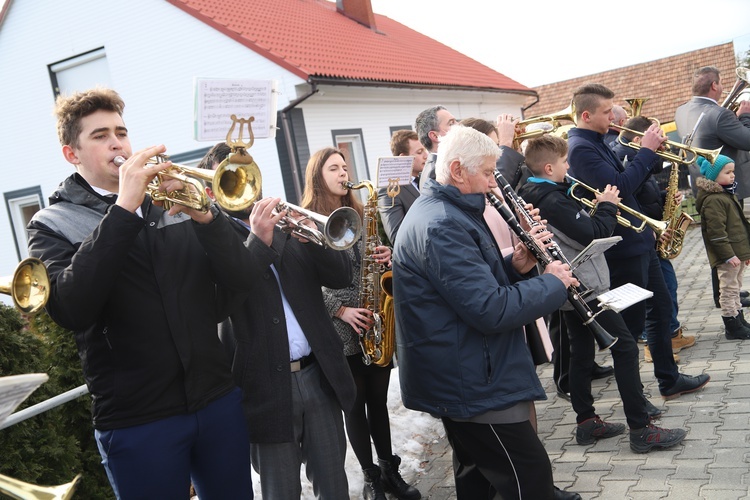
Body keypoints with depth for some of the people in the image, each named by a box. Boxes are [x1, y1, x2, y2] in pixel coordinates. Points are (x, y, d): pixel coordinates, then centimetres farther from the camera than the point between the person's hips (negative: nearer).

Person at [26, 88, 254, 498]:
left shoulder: (175, 201, 7)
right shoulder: (53, 225, -1)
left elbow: (240, 282, 0)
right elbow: (71, 310, -20)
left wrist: (205, 216, -17)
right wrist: (123, 209, -22)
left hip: (217, 399, 3)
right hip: (137, 421, -3)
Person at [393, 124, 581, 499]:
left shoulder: (442, 212, 12)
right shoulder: (442, 225, -23)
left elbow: (478, 281, 18)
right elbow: (491, 310, -28)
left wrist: (515, 266, 0)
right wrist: (552, 283, -14)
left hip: (460, 379, 11)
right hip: (475, 387, -11)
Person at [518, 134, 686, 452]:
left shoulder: (533, 195, 8)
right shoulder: (553, 201, -23)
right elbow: (594, 236, -24)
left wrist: (597, 210, 3)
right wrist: (607, 207, -10)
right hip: (587, 288, -10)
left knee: (581, 354, 15)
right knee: (625, 348, -5)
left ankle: (586, 422, 21)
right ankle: (641, 430, -2)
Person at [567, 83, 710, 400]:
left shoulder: (597, 143, 12)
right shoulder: (580, 147, -19)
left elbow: (627, 181, 16)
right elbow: (619, 187, -28)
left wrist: (651, 152, 2)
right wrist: (646, 151, -18)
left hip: (638, 240, 10)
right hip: (623, 248, -10)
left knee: (661, 308, 17)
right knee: (632, 322, 1)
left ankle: (670, 380, 29)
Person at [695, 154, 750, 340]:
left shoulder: (729, 195, 15)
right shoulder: (712, 200, -18)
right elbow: (716, 231, -23)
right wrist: (729, 255, -24)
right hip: (727, 256, -10)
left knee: (735, 288, 18)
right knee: (728, 289, -2)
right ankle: (733, 328, 5)